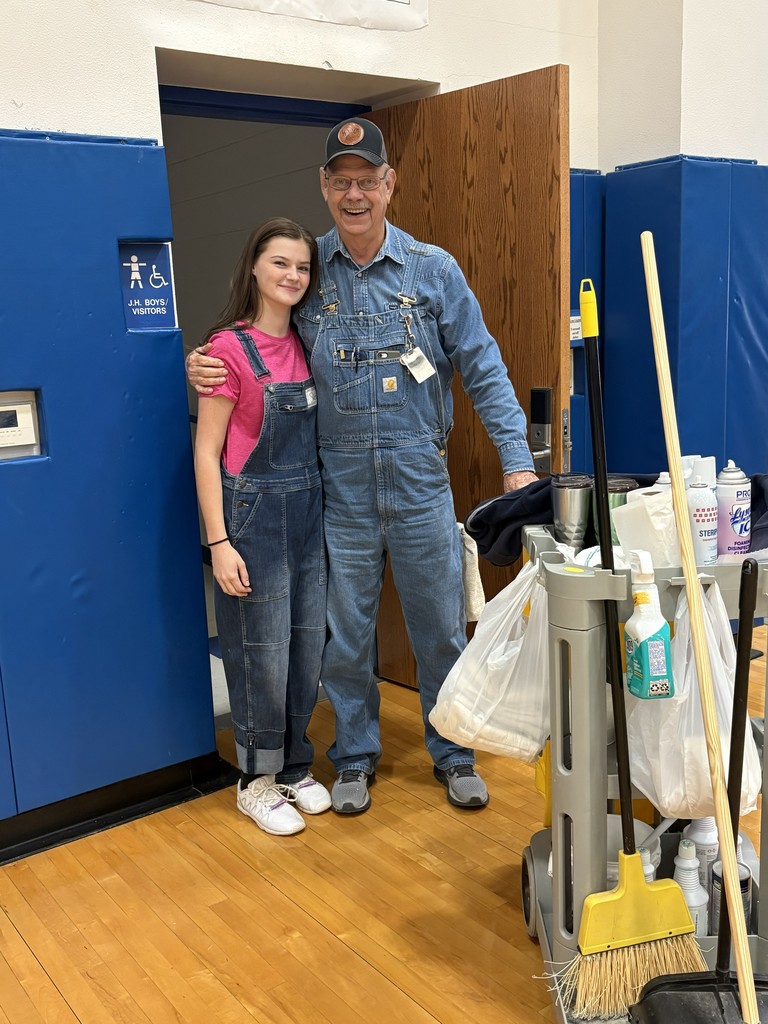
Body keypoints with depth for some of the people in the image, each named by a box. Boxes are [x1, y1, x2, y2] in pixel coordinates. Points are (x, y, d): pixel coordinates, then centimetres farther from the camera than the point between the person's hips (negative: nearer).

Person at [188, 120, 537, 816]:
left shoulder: (433, 269, 0)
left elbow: (482, 368, 0)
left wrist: (517, 460, -7)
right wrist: (203, 366, -7)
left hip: (419, 478, -1)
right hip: (340, 483, 1)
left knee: (440, 624, 9)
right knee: (346, 630, 11)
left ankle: (452, 754, 29)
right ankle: (356, 756, 31)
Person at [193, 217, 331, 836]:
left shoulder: (304, 346, 8)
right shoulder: (230, 347, -11)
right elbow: (206, 450, -12)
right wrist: (219, 542, -16)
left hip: (308, 512, 7)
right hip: (254, 512, -6)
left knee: (308, 646, 12)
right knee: (263, 652, 3)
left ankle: (294, 767, 30)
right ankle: (257, 781, 22)